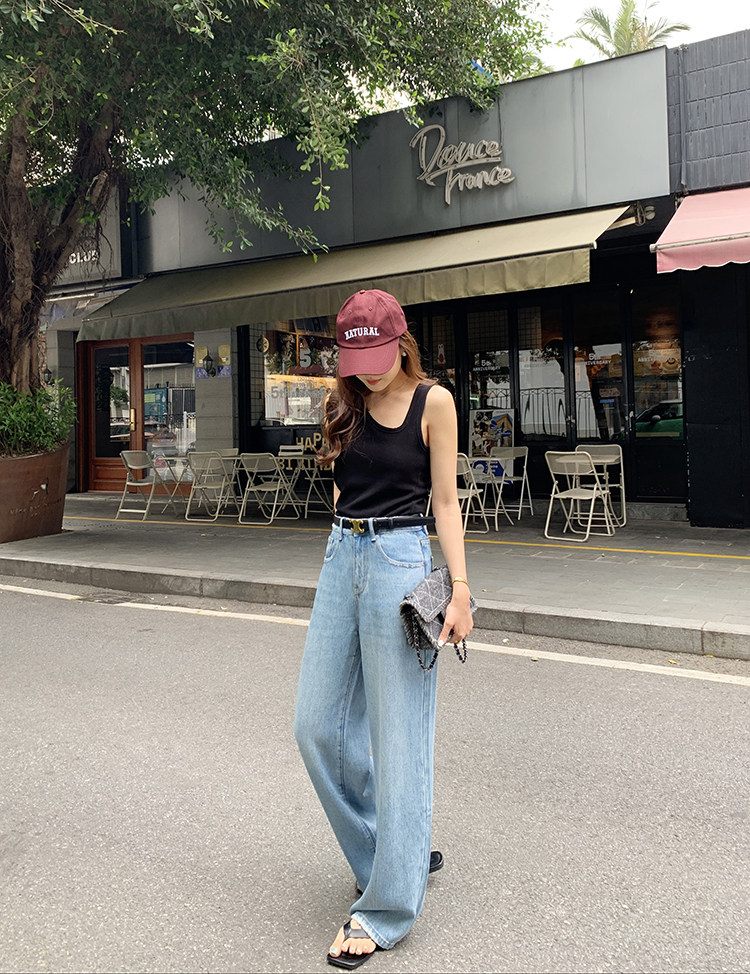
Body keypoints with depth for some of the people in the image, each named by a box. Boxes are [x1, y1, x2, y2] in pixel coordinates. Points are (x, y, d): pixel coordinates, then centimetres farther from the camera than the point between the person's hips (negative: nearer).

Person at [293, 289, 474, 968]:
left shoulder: (433, 401, -3)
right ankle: (399, 853, 27)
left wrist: (460, 589, -10)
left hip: (400, 560, -6)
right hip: (343, 556, 7)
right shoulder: (345, 403, 12)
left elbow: (446, 499, -3)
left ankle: (386, 909, 8)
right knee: (317, 726, 7)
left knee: (396, 736, -3)